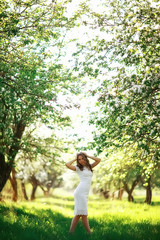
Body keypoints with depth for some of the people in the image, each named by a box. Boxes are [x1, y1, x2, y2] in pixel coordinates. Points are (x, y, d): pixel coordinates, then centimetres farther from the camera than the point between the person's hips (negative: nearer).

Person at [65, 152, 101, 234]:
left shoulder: (90, 167, 19)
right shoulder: (78, 168, 4)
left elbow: (98, 160, 12)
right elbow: (67, 164, -10)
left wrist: (87, 156, 14)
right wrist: (75, 159, 4)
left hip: (85, 193, 6)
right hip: (80, 192, -6)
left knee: (78, 214, 2)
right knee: (83, 213, -9)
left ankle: (71, 232, 3)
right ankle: (89, 233, -11)